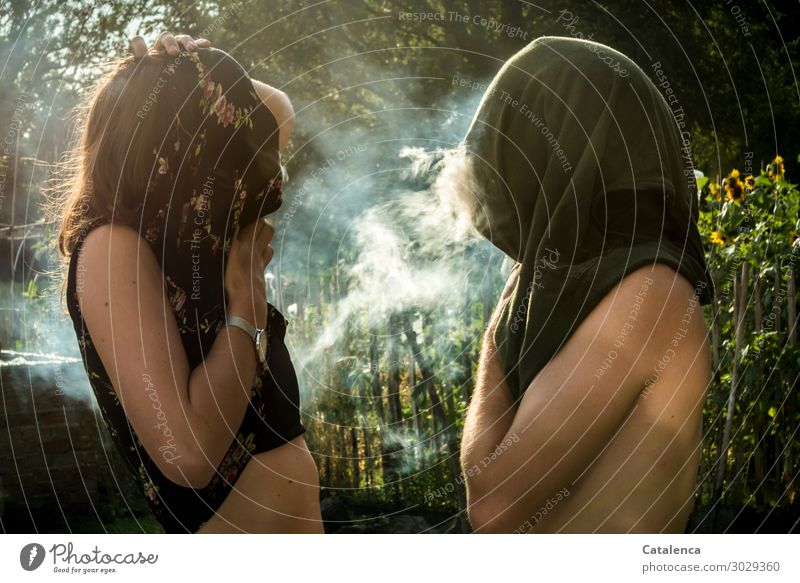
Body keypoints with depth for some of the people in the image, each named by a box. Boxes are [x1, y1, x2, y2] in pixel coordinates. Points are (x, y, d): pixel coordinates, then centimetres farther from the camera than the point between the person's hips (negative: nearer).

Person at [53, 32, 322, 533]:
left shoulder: (186, 239, 6)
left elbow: (278, 111, 22)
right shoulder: (112, 246, -17)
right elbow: (187, 452, -28)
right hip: (232, 548, -9)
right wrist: (247, 293, -17)